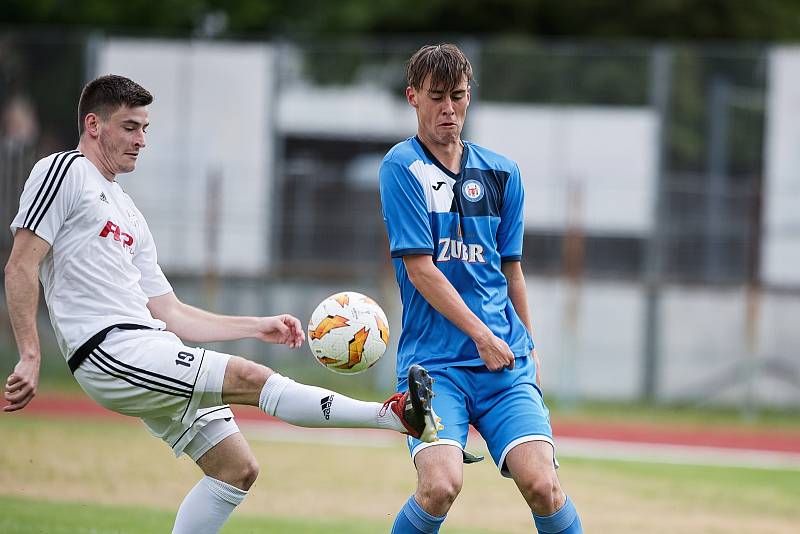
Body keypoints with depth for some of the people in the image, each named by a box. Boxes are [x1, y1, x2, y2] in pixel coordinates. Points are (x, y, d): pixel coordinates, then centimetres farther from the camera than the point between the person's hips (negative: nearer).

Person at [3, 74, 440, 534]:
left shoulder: (130, 218, 25)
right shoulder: (65, 172, 0)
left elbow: (170, 314, 23)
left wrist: (258, 327, 17)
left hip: (148, 348, 9)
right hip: (111, 351, -9)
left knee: (238, 469, 6)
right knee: (250, 378, -19)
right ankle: (395, 415, -26)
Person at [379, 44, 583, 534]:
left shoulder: (501, 174, 12)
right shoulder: (402, 167, -2)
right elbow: (420, 268, -8)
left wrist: (529, 348, 21)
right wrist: (482, 336, -12)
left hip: (506, 356, 3)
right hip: (433, 360, -3)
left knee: (541, 484, -15)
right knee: (441, 484, -23)